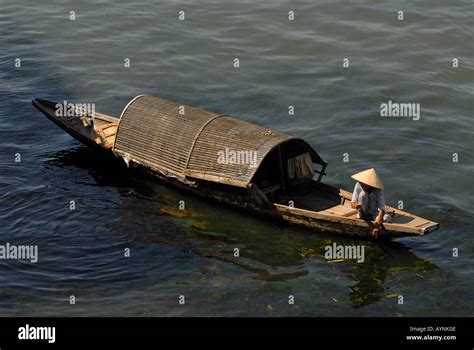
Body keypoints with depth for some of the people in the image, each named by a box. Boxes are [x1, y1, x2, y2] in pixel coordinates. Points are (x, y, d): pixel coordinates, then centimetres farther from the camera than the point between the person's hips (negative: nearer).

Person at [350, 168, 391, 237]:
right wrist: (356, 206, -44)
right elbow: (352, 203, -17)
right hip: (363, 214, 1)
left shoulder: (378, 191, -24)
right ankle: (361, 218, -13)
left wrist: (377, 224, -46)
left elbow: (381, 209, -30)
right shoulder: (359, 185, -18)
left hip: (375, 215, -1)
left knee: (387, 217, -34)